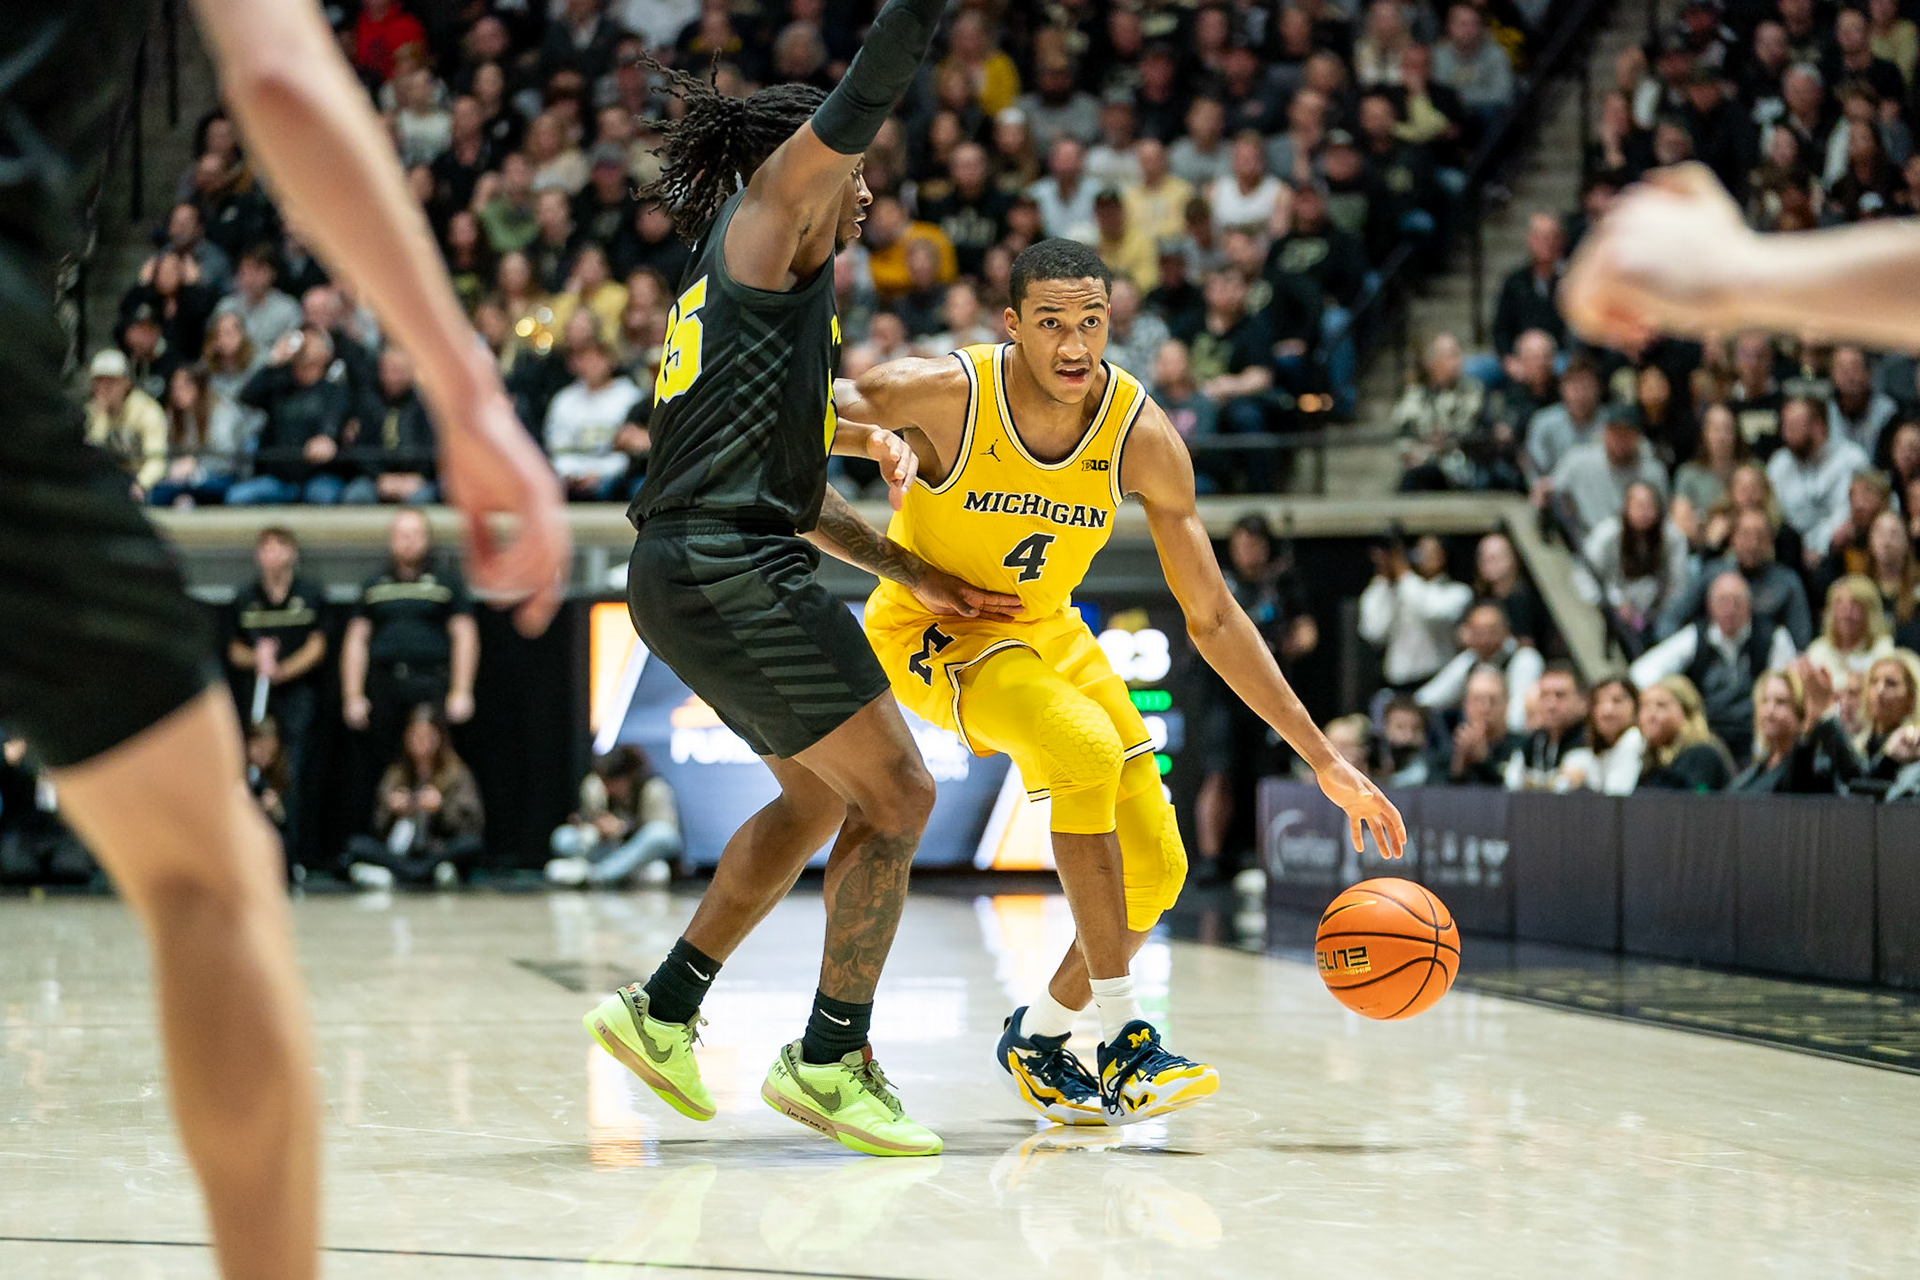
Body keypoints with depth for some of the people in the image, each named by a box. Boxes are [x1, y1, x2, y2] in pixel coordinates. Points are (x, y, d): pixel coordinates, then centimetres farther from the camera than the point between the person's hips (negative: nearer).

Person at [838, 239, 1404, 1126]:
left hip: (1045, 632, 5)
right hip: (928, 629, -5)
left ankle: (1039, 1037, 24)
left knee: (1155, 870, -2)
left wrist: (1324, 761, -14)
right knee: (1085, 750, -32)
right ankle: (1124, 1039, -26)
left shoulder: (1143, 437, -18)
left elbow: (1214, 619, -12)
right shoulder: (943, 396, -27)